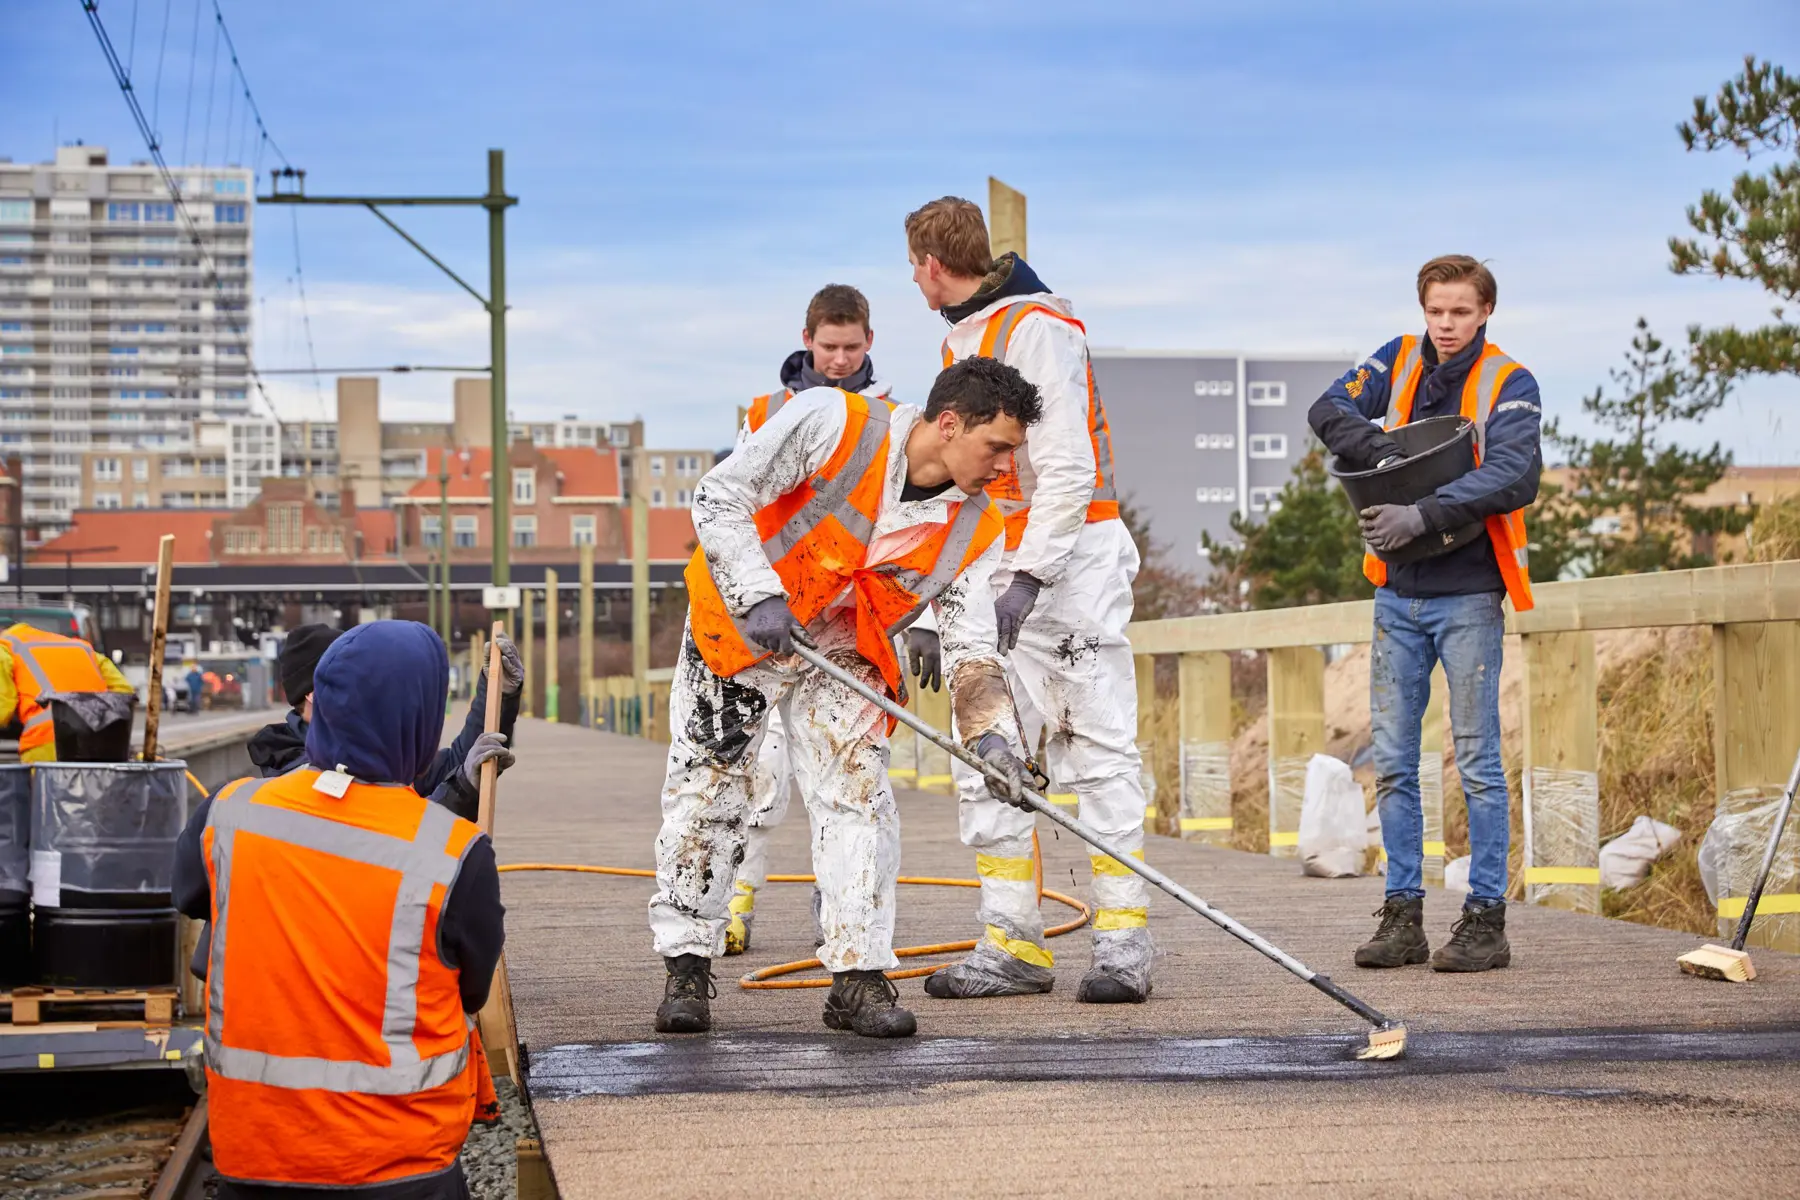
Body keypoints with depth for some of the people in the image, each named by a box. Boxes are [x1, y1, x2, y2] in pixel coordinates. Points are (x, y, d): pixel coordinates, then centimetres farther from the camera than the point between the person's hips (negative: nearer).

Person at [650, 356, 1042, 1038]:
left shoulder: (975, 532, -11)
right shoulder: (833, 423, -25)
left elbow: (970, 646, -11)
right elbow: (719, 498, -21)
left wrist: (990, 730, -28)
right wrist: (760, 596, -30)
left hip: (843, 656, 3)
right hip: (737, 626, -3)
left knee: (860, 797, -9)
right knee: (706, 792, 0)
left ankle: (858, 978, -2)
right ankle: (685, 968, 12)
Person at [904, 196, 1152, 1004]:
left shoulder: (1036, 329, -12)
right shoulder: (963, 340, 16)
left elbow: (1067, 469, -19)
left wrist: (1029, 576, -23)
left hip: (1070, 559, -9)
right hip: (1002, 570, 9)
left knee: (1097, 749, -6)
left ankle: (1123, 943, -2)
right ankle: (1013, 945, 8)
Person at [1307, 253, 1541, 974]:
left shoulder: (1510, 386, -3)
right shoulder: (1398, 363, 10)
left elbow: (1513, 477, -17)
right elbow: (1329, 411, -2)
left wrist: (1424, 514, -27)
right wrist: (1393, 454, -18)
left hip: (1468, 595, -4)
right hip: (1398, 594, 4)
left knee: (1477, 760, -2)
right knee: (1392, 760, 5)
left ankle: (1486, 916, 3)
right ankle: (1403, 914, 12)